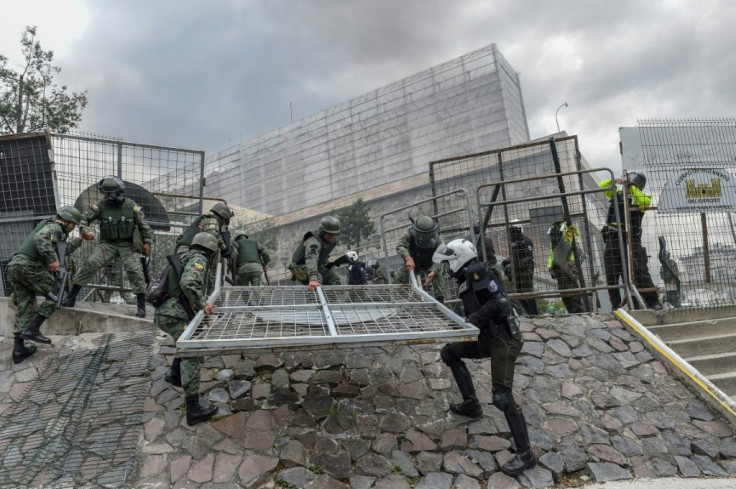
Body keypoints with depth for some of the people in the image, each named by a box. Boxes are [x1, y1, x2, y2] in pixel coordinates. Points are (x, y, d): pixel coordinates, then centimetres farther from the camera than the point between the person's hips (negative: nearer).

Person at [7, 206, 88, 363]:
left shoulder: (52, 229, 27)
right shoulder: (54, 227, -4)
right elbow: (40, 238, -25)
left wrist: (79, 240, 36)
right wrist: (53, 259, -29)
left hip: (14, 266, 10)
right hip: (28, 265, -10)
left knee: (26, 308, 11)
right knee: (55, 295, 0)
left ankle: (18, 350, 11)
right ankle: (32, 330, -6)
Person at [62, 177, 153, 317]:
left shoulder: (132, 206, -7)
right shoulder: (101, 206, -5)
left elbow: (144, 225, 0)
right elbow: (85, 218, 1)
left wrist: (147, 242, -5)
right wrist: (84, 230, -19)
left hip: (128, 245, -2)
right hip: (108, 244, 2)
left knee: (134, 270, -15)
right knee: (90, 264, -13)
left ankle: (141, 306, -6)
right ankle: (71, 297, -1)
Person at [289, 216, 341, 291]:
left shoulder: (332, 240, -6)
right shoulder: (314, 242, -35)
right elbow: (311, 260, -53)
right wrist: (313, 279, -68)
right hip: (300, 267, -9)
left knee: (335, 280, 5)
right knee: (317, 279, -36)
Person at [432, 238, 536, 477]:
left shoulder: (478, 271, -14)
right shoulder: (465, 279, 13)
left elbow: (498, 302, -24)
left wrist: (472, 321, -23)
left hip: (504, 338, -10)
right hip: (488, 337, 10)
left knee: (502, 397, -12)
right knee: (448, 352, 18)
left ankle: (526, 455, 3)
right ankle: (471, 404, 28)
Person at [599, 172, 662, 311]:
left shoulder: (641, 197, 9)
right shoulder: (617, 193, 19)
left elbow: (645, 202, -13)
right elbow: (602, 186, 14)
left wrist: (631, 187, -10)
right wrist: (613, 181, -3)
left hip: (631, 240, -3)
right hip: (612, 239, 4)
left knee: (639, 271, -10)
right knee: (611, 275, 4)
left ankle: (653, 301, -4)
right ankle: (615, 305, 12)